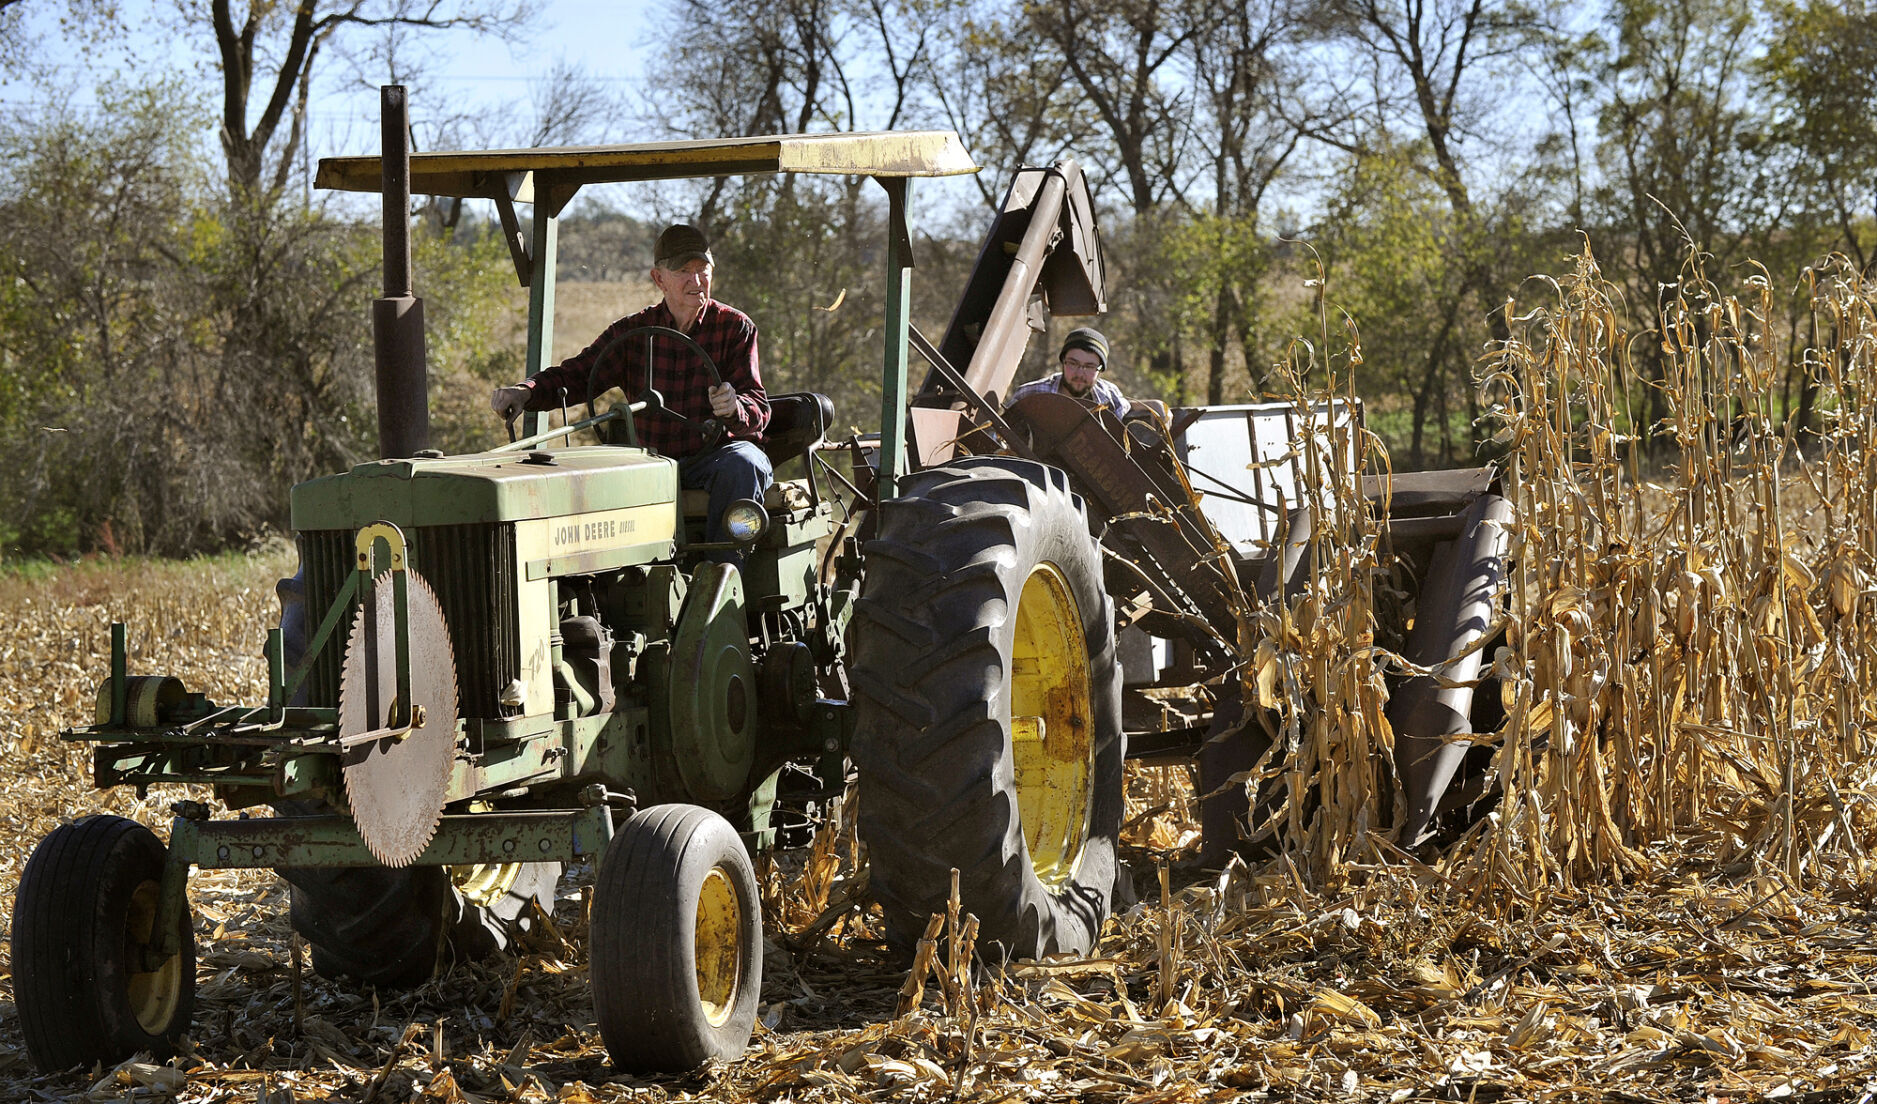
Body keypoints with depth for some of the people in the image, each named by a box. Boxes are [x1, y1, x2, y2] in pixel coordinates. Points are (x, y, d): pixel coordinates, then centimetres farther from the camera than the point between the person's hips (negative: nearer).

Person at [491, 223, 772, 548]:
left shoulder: (734, 327, 1)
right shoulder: (633, 332, 8)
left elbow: (758, 410, -7)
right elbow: (575, 375, 1)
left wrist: (734, 408, -33)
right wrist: (525, 392, -21)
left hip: (717, 453, -2)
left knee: (741, 465, -36)